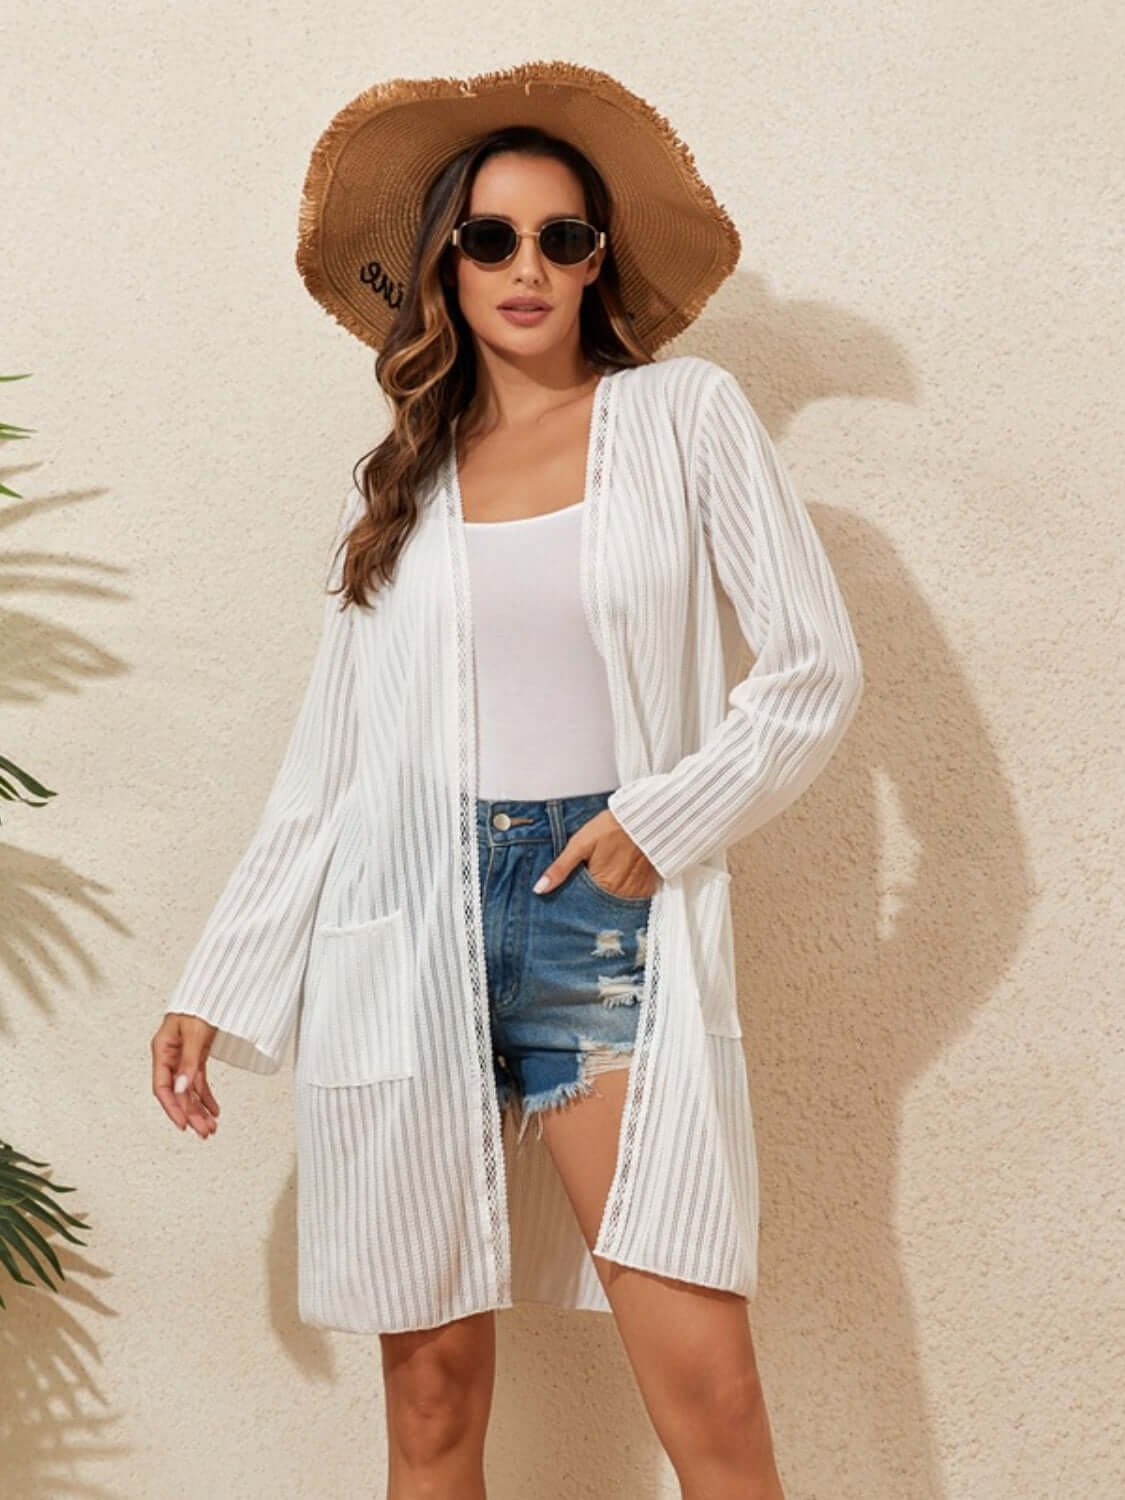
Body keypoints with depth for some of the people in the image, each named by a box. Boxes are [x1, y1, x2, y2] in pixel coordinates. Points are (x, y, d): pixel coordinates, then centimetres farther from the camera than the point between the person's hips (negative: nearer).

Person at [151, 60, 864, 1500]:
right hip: (410, 924, 2)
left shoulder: (686, 415, 6)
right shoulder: (399, 480, 13)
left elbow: (815, 667, 3)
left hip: (609, 918, -2)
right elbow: (326, 761, 12)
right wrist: (217, 990, 9)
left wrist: (667, 816, -8)